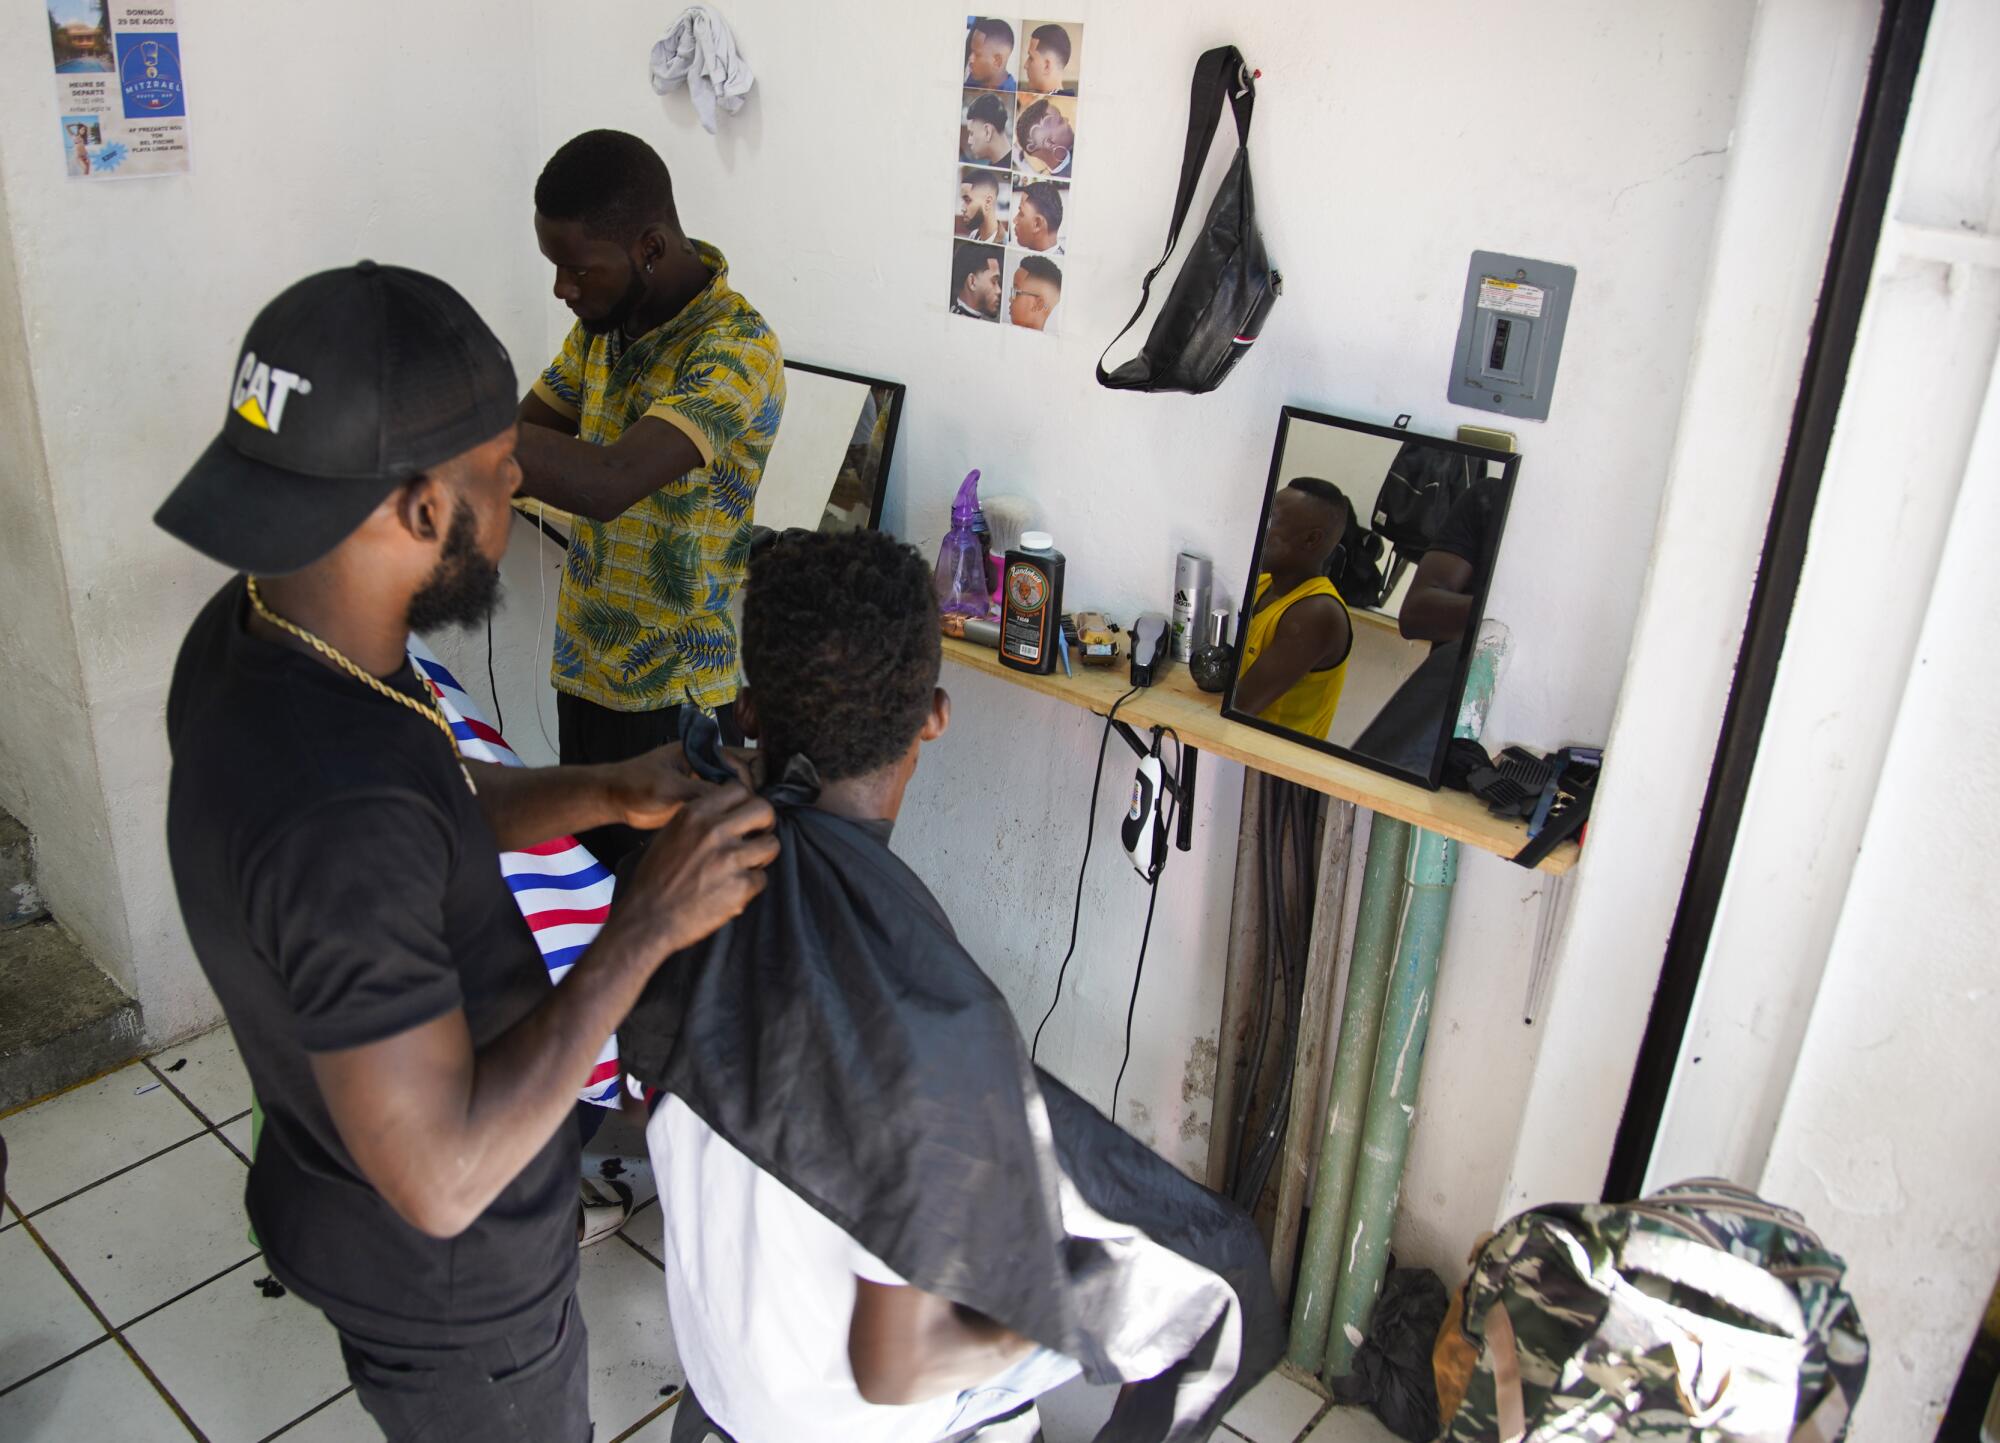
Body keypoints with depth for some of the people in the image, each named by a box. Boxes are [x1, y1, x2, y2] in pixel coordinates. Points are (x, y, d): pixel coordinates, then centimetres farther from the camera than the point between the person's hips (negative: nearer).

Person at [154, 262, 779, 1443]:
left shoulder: (251, 633, -12)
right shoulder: (335, 814, -41)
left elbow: (434, 814, 5)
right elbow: (443, 1179, -35)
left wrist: (609, 793, -9)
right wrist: (649, 924, -32)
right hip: (443, 1278, -8)